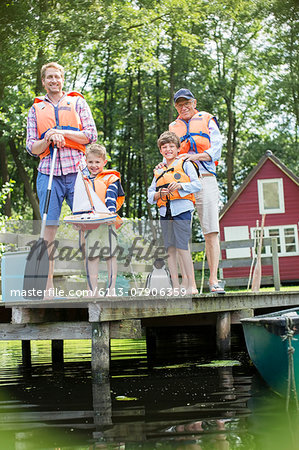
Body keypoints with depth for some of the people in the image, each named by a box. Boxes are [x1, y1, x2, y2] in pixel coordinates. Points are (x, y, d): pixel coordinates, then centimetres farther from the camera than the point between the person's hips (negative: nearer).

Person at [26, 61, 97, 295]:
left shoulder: (77, 102, 14)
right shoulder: (36, 109, 17)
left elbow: (91, 135, 4)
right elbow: (32, 147, 12)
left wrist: (62, 133, -6)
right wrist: (49, 138, -7)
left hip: (77, 170, -1)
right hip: (48, 172, 1)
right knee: (49, 227, -4)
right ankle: (48, 285, -1)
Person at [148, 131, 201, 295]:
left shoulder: (185, 165, 8)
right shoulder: (158, 172, 21)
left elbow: (197, 185, -2)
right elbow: (150, 195, 17)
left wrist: (180, 186, -16)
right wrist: (159, 193, -4)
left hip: (181, 209, -5)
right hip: (165, 213, 5)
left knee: (182, 246, -11)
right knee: (169, 248, 3)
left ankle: (190, 283, -4)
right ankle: (175, 286, 8)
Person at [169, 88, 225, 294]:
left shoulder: (207, 120, 14)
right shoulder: (173, 127, 23)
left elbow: (216, 150, 4)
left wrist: (196, 156, -13)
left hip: (204, 178, -2)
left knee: (211, 232, -11)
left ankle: (213, 280, -12)